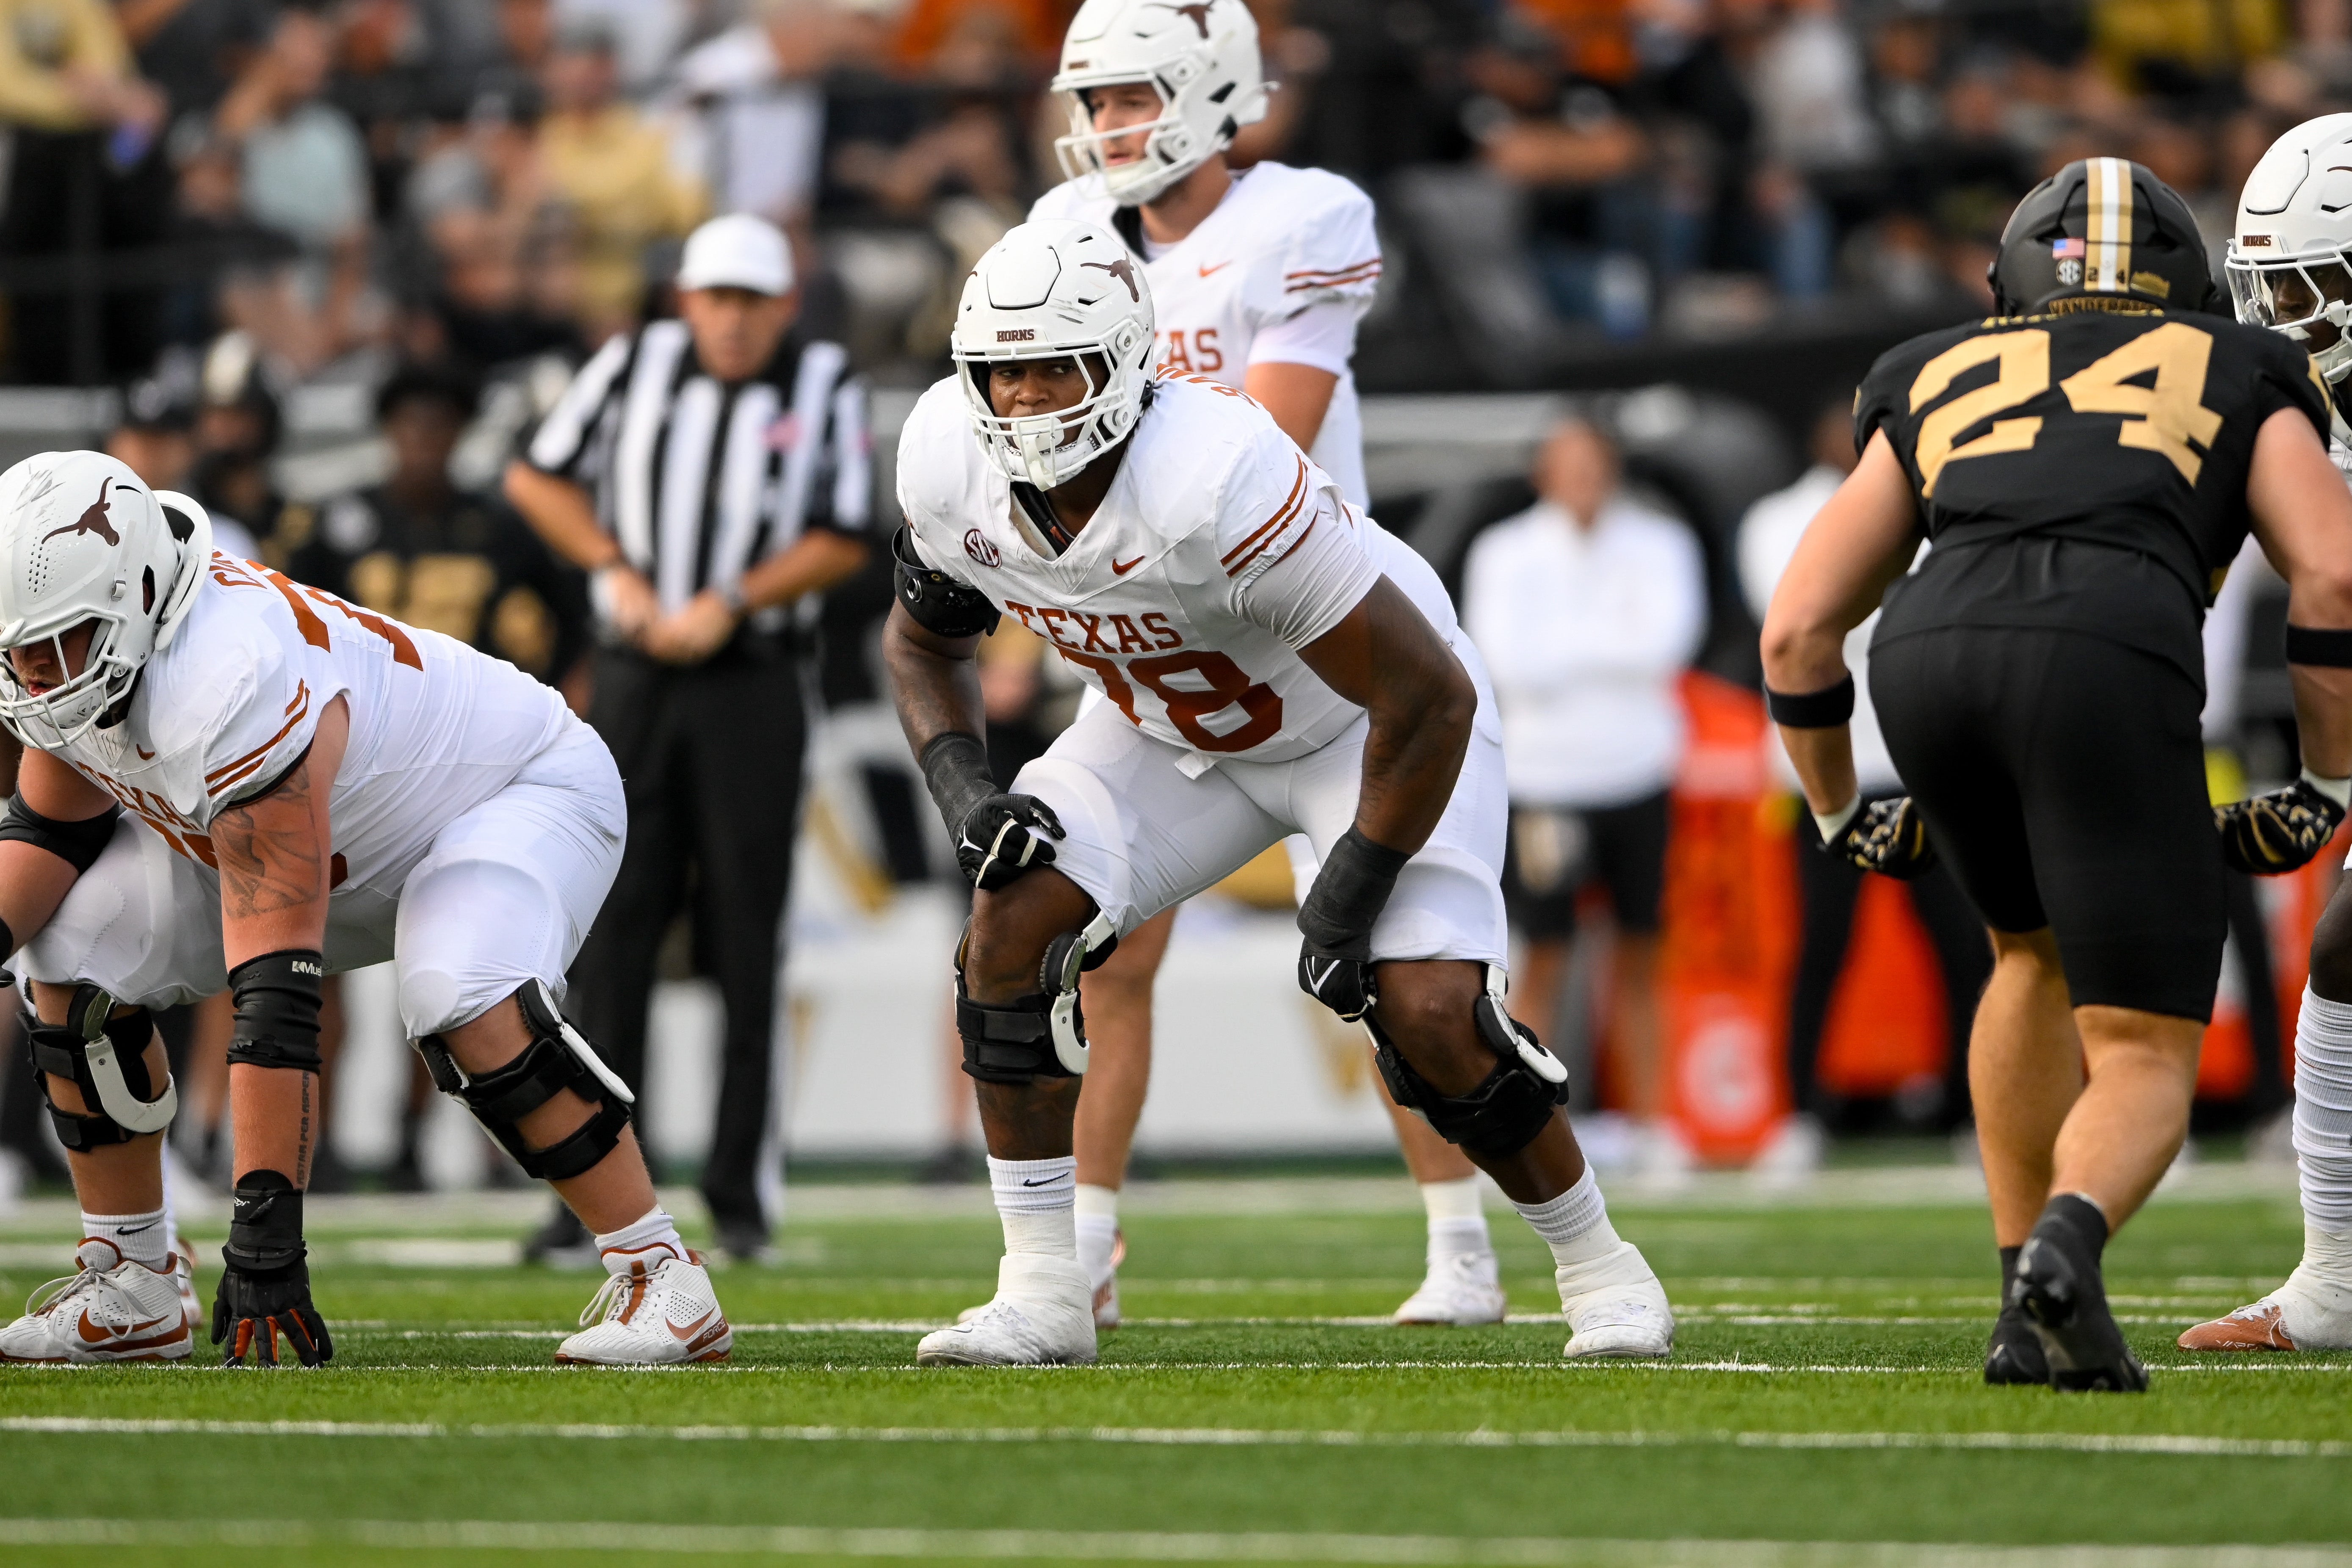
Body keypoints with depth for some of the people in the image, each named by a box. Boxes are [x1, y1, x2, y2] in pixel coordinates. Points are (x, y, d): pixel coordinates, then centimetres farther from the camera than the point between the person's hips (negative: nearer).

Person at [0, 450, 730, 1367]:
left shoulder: (232, 692, -41)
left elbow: (274, 999, -42)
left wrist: (264, 1224, -42)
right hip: (346, 844, 9)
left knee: (459, 1002, -38)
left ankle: (661, 1282, -25)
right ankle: (130, 1290, 6)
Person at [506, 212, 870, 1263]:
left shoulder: (824, 388, -1)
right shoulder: (635, 366, 3)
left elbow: (841, 542, -1)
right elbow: (537, 479, 11)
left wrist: (730, 602, -12)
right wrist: (619, 572, -1)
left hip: (750, 683, -2)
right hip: (634, 677, 2)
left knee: (744, 941, -1)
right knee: (612, 936, -1)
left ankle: (741, 1187, 3)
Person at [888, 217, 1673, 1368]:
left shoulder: (1219, 483, -40)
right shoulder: (951, 469, -19)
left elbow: (1429, 697, -33)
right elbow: (922, 644, 5)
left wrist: (1348, 900, -24)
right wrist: (964, 790, -14)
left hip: (1373, 728, -6)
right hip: (1173, 731, 6)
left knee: (1429, 1015, -19)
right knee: (1012, 931, -14)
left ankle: (1596, 1263, 7)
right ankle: (1041, 1294, -4)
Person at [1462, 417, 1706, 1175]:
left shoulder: (1657, 545, 4)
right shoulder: (1504, 554, -1)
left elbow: (1668, 641, -11)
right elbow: (1508, 663, -13)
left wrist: (1562, 646, -11)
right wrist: (1606, 639, -7)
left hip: (1636, 775, 2)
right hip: (1543, 778, -2)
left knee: (1640, 958, 7)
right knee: (1546, 960, -3)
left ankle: (1653, 1123, 11)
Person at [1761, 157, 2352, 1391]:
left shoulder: (1937, 386, 35)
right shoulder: (2238, 382, 31)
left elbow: (1797, 627, 29)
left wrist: (1840, 814, 43)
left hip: (1930, 651, 3)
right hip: (2105, 663, -3)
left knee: (2040, 952, 31)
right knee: (2143, 1060, 6)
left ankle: (2029, 1310, 25)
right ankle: (2065, 1244, -26)